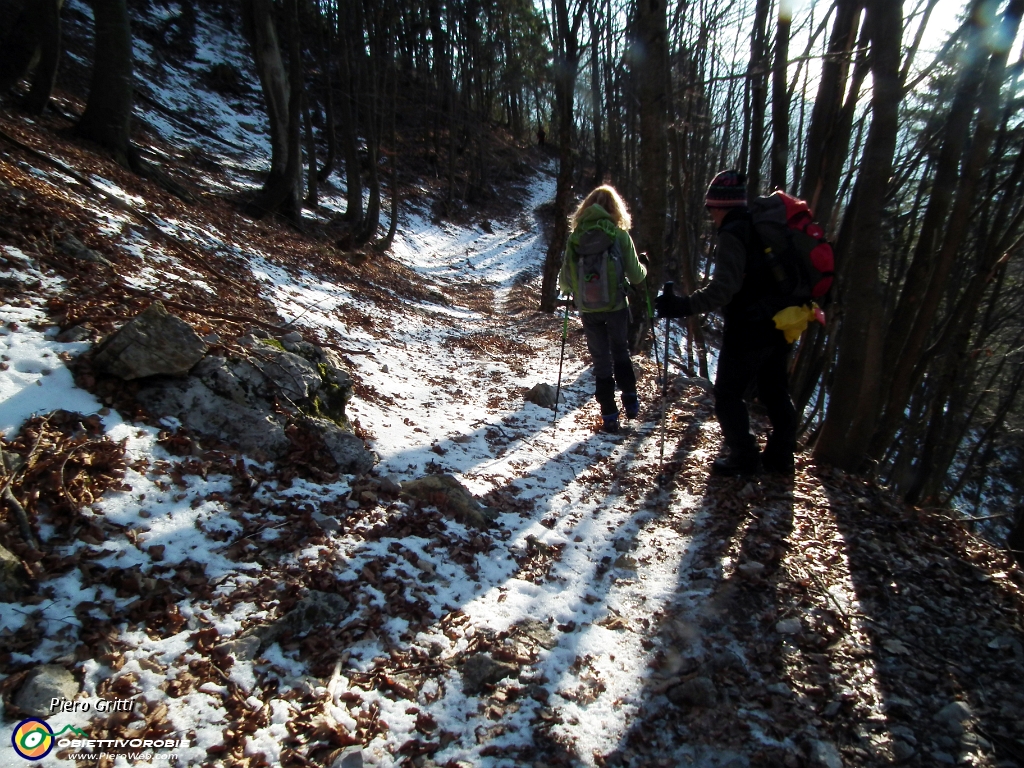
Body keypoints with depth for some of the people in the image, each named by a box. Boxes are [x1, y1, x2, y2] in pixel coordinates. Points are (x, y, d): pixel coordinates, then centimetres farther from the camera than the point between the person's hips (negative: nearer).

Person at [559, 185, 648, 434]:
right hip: (616, 306, 0)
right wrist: (643, 270, 18)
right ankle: (630, 401, 25)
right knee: (620, 352, 23)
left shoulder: (576, 236, -4)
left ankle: (609, 414, 12)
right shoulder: (620, 234, -8)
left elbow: (564, 279, -2)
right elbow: (635, 275, -5)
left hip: (588, 309, 1)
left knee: (601, 360, 11)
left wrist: (569, 288, 21)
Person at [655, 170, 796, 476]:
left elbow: (724, 287, -30)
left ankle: (743, 457, 11)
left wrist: (685, 306, -35)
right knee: (775, 391, 19)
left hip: (748, 330, -9)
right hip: (780, 326, 9)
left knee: (728, 394, 6)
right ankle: (781, 455, 29)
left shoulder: (733, 235, -17)